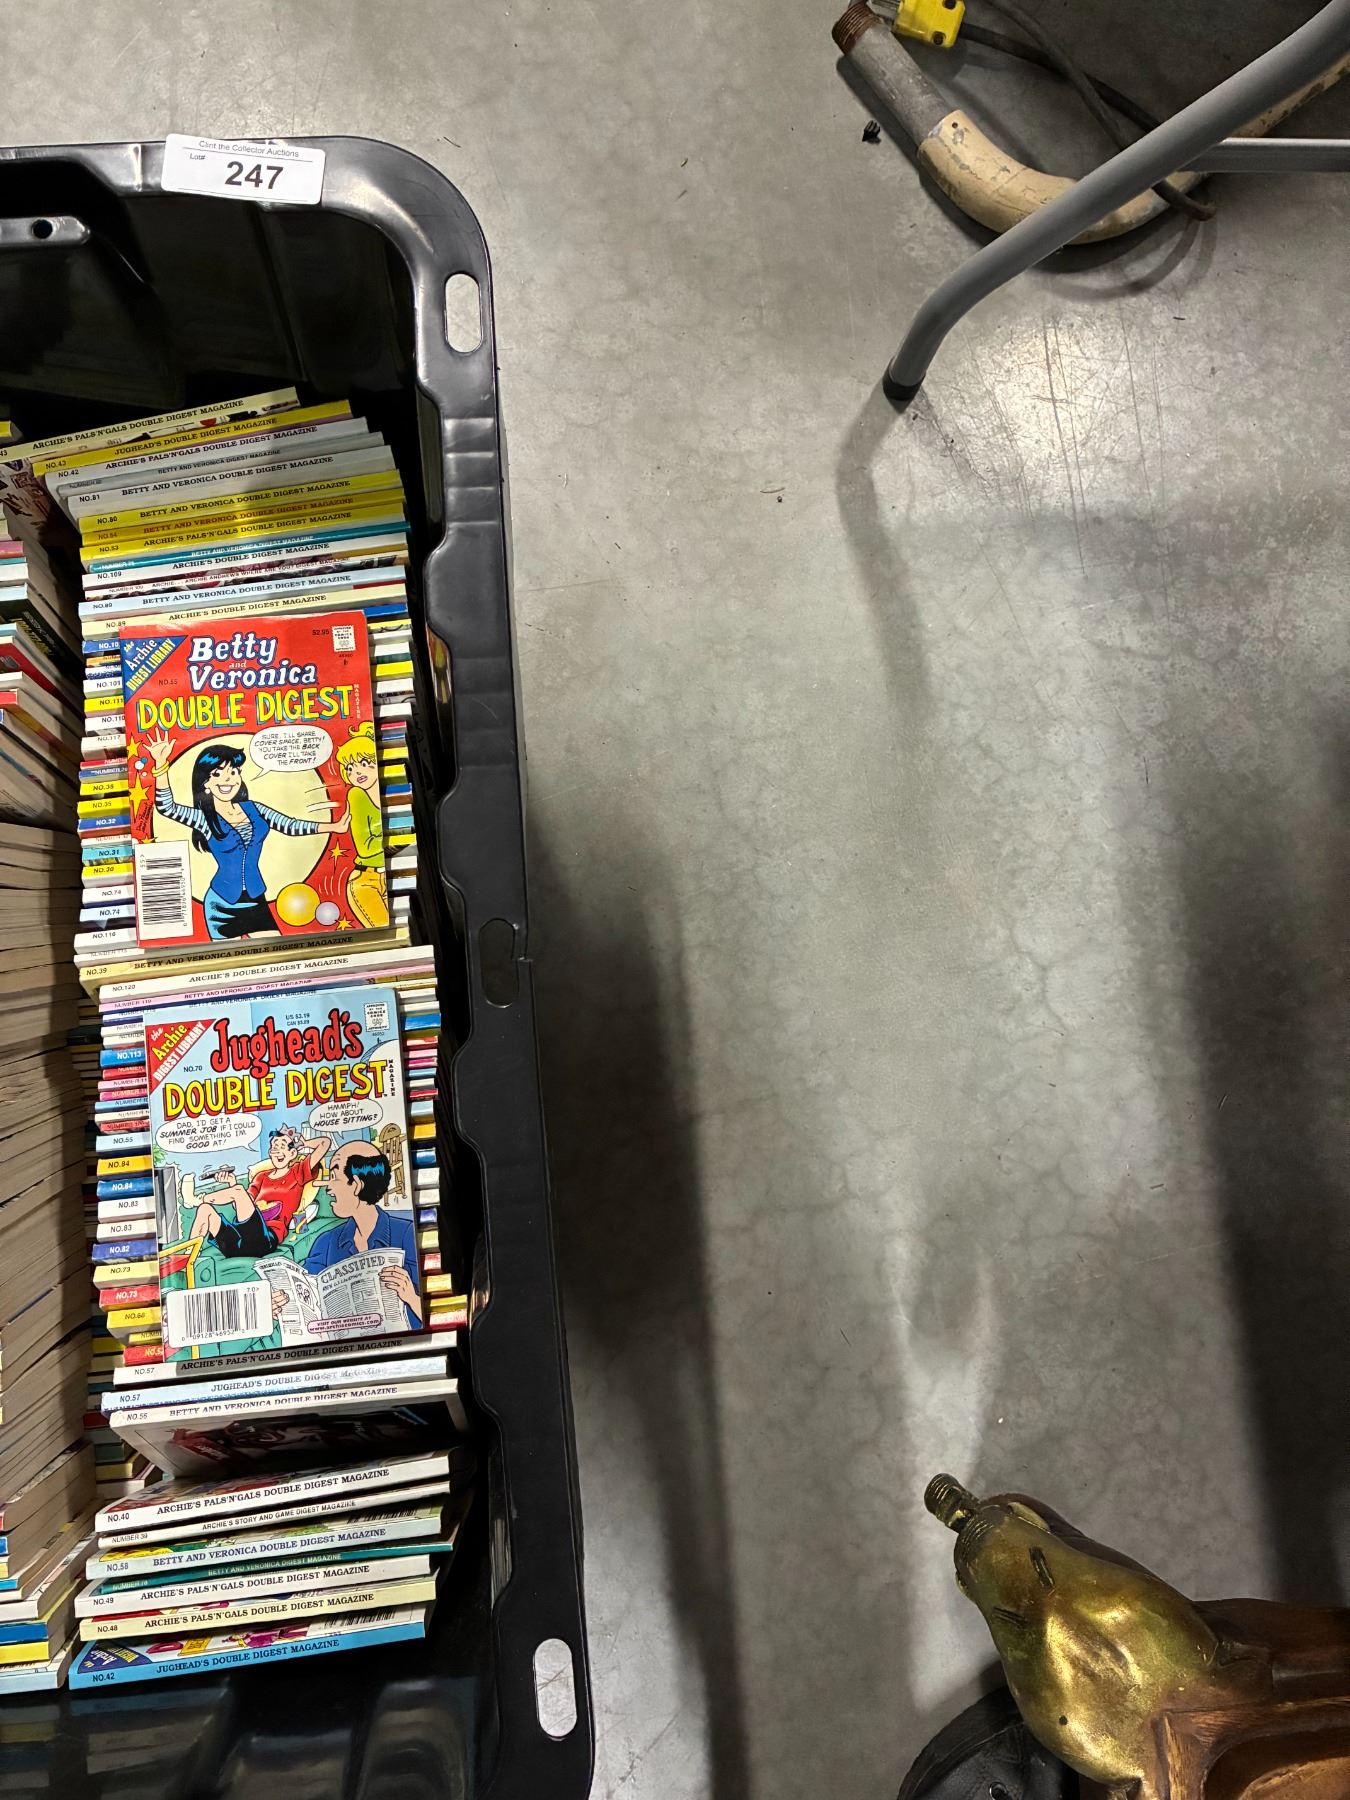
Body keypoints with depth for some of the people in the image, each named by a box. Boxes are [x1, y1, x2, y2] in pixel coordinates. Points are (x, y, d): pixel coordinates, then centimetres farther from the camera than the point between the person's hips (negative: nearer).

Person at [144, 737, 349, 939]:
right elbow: (166, 807, -22)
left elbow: (291, 825, 8)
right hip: (222, 906, -3)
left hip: (256, 901, 3)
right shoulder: (203, 817, -8)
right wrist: (161, 763, -35)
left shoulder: (252, 809, 3)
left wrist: (333, 827, 5)